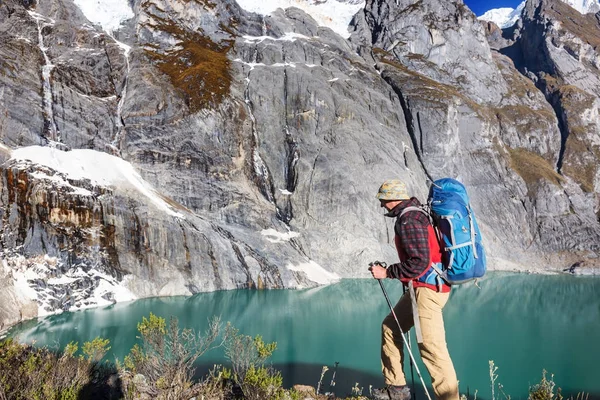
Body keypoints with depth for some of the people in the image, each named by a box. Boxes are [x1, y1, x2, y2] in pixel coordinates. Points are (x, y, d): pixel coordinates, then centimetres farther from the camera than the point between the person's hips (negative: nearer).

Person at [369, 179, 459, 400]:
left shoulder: (408, 220, -17)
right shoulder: (414, 214, 15)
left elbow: (419, 262, -23)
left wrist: (387, 272, -15)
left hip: (427, 288, -11)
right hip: (422, 287, 11)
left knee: (431, 346, -9)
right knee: (390, 327, 17)